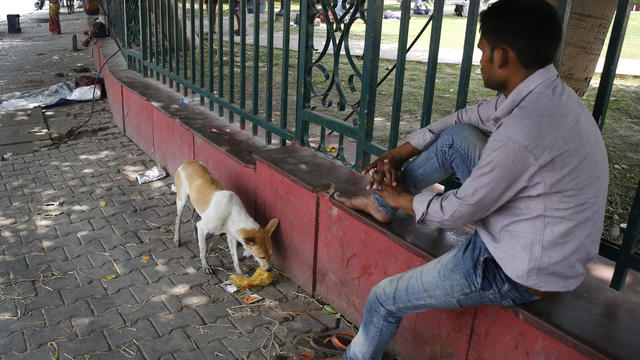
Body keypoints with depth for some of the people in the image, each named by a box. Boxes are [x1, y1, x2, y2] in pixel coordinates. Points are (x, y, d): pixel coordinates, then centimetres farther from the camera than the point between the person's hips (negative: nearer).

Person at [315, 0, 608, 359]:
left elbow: (461, 211, -21)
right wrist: (398, 154, 6)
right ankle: (382, 203, 18)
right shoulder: (547, 91, -3)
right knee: (457, 136, 3)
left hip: (521, 273, -9)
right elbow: (463, 118, 9)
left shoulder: (524, 131, -34)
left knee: (385, 299, 3)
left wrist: (404, 198, -2)